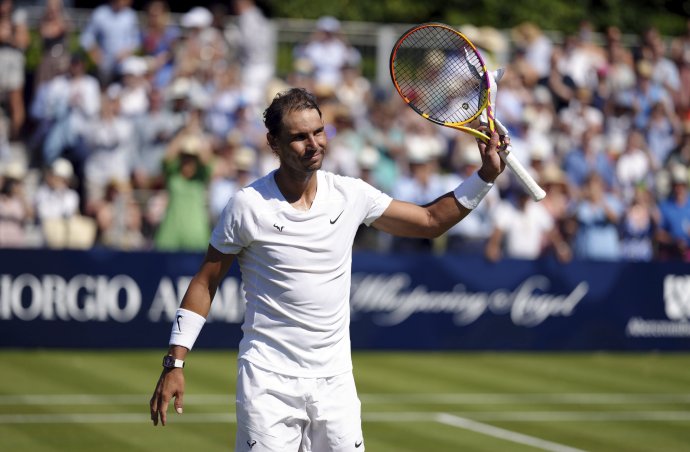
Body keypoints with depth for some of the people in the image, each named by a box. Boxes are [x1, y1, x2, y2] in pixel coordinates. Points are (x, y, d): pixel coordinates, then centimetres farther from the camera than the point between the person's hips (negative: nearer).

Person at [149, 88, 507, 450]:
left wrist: (485, 176, 1)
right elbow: (205, 283, -1)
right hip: (269, 380, -3)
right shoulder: (248, 206, -7)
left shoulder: (351, 195, 2)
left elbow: (432, 220, 12)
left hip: (334, 380, 4)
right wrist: (175, 363, -5)